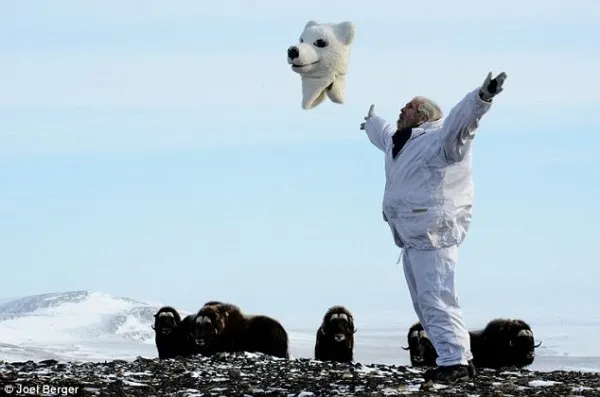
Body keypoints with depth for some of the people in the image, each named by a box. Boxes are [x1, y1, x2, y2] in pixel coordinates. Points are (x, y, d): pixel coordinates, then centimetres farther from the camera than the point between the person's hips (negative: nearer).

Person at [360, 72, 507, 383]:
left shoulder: (438, 138, -12)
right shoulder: (400, 140, 18)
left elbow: (461, 118, -31)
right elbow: (384, 133, 42)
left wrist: (481, 97, -49)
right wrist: (371, 123, 64)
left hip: (433, 236, -11)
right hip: (412, 237, 11)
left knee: (436, 298, -15)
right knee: (424, 302, 12)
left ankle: (455, 361, -15)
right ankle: (459, 357, 16)